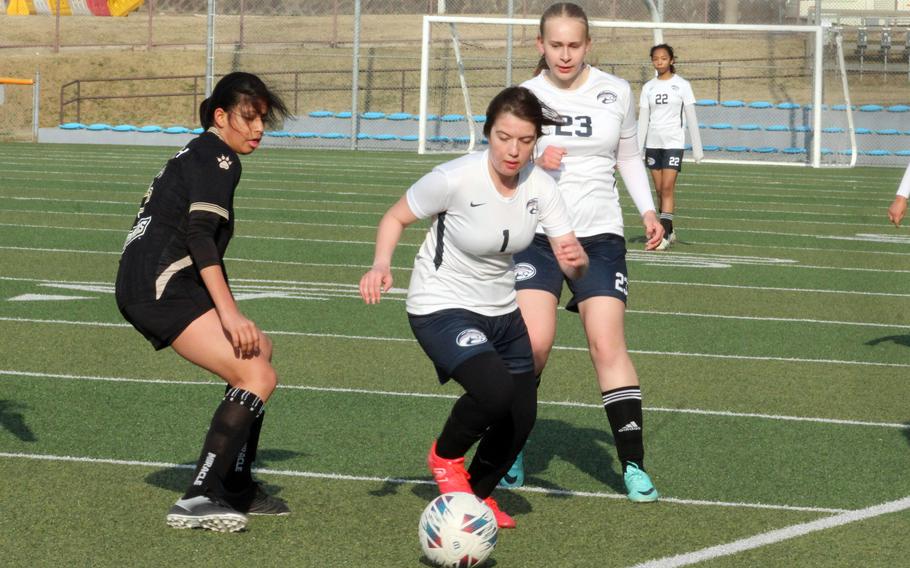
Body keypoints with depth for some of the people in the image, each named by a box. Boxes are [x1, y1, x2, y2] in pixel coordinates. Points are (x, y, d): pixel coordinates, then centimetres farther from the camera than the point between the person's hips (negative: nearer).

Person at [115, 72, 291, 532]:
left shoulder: (194, 155, 24)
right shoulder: (217, 157, -6)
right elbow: (199, 235, -18)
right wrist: (229, 313, -23)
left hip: (141, 288, 10)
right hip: (162, 286, -10)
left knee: (258, 350, 20)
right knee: (258, 376, -17)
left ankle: (237, 488, 21)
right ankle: (197, 500, -24)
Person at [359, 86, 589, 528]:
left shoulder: (539, 186, -9)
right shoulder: (455, 179, -23)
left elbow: (571, 263, -9)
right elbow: (396, 217, -9)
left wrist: (575, 259, -33)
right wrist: (381, 265, -27)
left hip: (501, 311, 6)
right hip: (440, 309, -6)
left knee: (521, 418, 8)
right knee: (495, 390, -29)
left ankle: (478, 493, 38)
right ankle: (445, 457, 3)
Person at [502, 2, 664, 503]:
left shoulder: (615, 93, 3)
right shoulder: (526, 96, -2)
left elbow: (628, 156, 18)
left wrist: (647, 209, 7)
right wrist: (535, 162, -17)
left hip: (599, 236, 1)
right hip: (535, 236, -1)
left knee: (608, 344, -9)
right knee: (534, 344, -13)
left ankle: (633, 465, -4)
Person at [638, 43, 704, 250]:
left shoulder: (682, 85, 0)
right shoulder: (648, 87, 9)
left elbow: (691, 118, 0)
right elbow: (643, 120, 10)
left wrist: (697, 148, -3)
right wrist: (637, 149, 4)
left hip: (673, 142, -4)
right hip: (653, 143, 4)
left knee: (667, 188, -13)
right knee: (659, 190, 5)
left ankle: (664, 235, -16)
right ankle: (669, 231, 16)